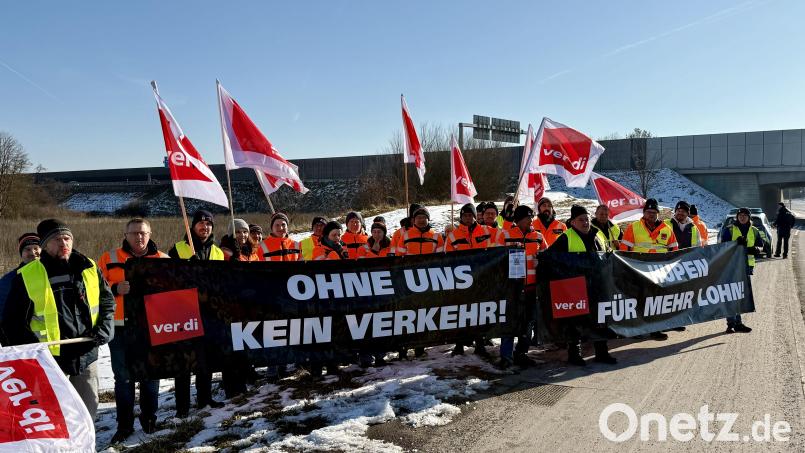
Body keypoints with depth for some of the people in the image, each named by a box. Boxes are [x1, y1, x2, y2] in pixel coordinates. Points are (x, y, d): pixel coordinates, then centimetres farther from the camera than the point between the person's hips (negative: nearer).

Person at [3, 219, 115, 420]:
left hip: (86, 353, 3)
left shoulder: (89, 269, 5)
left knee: (89, 407, 14)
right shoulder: (27, 276, -4)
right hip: (48, 357, -3)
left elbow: (107, 300, 13)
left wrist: (104, 329, -2)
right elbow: (13, 319, 0)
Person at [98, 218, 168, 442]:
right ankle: (124, 424, 16)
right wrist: (115, 289, -18)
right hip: (121, 326, -1)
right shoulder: (109, 258, 5)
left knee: (151, 374, 11)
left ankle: (149, 418, 26)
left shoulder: (163, 260, 7)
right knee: (123, 377, 5)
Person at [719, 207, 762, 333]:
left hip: (747, 266, 5)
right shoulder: (729, 230, 1)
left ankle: (737, 323, 18)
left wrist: (756, 249, -9)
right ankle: (732, 323, -6)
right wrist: (736, 243, -21)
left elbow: (761, 246, 15)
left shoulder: (754, 231, 13)